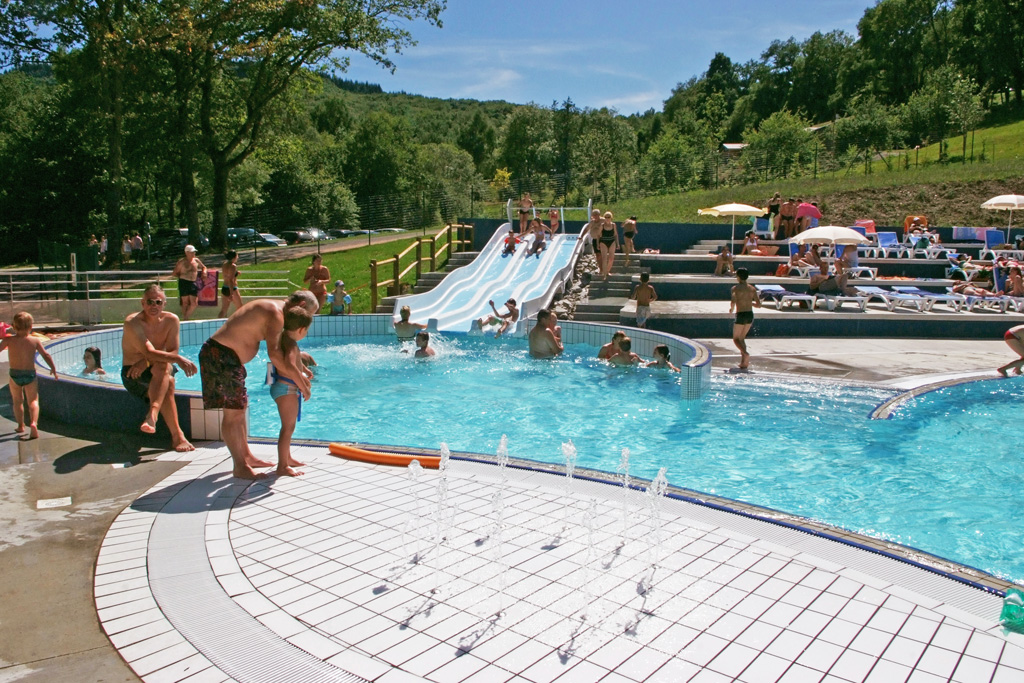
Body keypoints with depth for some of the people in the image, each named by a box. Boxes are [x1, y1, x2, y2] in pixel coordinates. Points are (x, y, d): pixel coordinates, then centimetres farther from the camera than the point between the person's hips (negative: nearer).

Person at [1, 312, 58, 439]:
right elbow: (46, 355, -5)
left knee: (17, 400, 19)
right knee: (33, 400, 4)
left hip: (14, 374, 1)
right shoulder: (35, 340, -7)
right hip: (30, 374, -1)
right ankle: (33, 423, -18)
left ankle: (21, 425, 27)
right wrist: (53, 369, 6)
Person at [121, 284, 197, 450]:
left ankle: (152, 415, -48)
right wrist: (178, 359, -45)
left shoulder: (171, 320, -3)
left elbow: (172, 352, -8)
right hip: (133, 374, -3)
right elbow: (150, 353, -30)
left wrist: (146, 362, -24)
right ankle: (177, 436, -39)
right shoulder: (132, 323, -17)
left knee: (164, 366, -35)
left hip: (158, 372, 3)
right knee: (168, 382, -34)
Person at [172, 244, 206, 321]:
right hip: (184, 283, -4)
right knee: (185, 302, 2)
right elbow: (174, 273, 2)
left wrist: (204, 271, 8)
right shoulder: (182, 262, -2)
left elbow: (203, 267, 28)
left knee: (194, 303, -1)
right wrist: (182, 277, -5)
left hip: (193, 283, 4)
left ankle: (186, 316, 19)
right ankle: (184, 318, 12)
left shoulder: (196, 260, 10)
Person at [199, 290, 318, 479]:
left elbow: (277, 348, 20)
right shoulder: (275, 313, -17)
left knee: (240, 408, 18)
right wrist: (297, 378, -18)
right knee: (233, 412, -6)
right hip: (220, 355, -11)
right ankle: (240, 467, 2)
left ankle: (246, 456, 30)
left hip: (226, 356, 11)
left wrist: (298, 373, 13)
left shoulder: (270, 309, 15)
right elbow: (274, 354, -25)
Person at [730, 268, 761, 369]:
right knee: (742, 338, 18)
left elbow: (733, 301, -20)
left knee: (736, 338, 5)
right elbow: (758, 305, 5)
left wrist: (731, 308, 0)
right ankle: (743, 362, 12)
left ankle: (746, 354, -21)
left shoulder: (736, 287, -6)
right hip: (750, 315, 6)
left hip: (741, 315, -5)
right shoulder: (752, 288, 7)